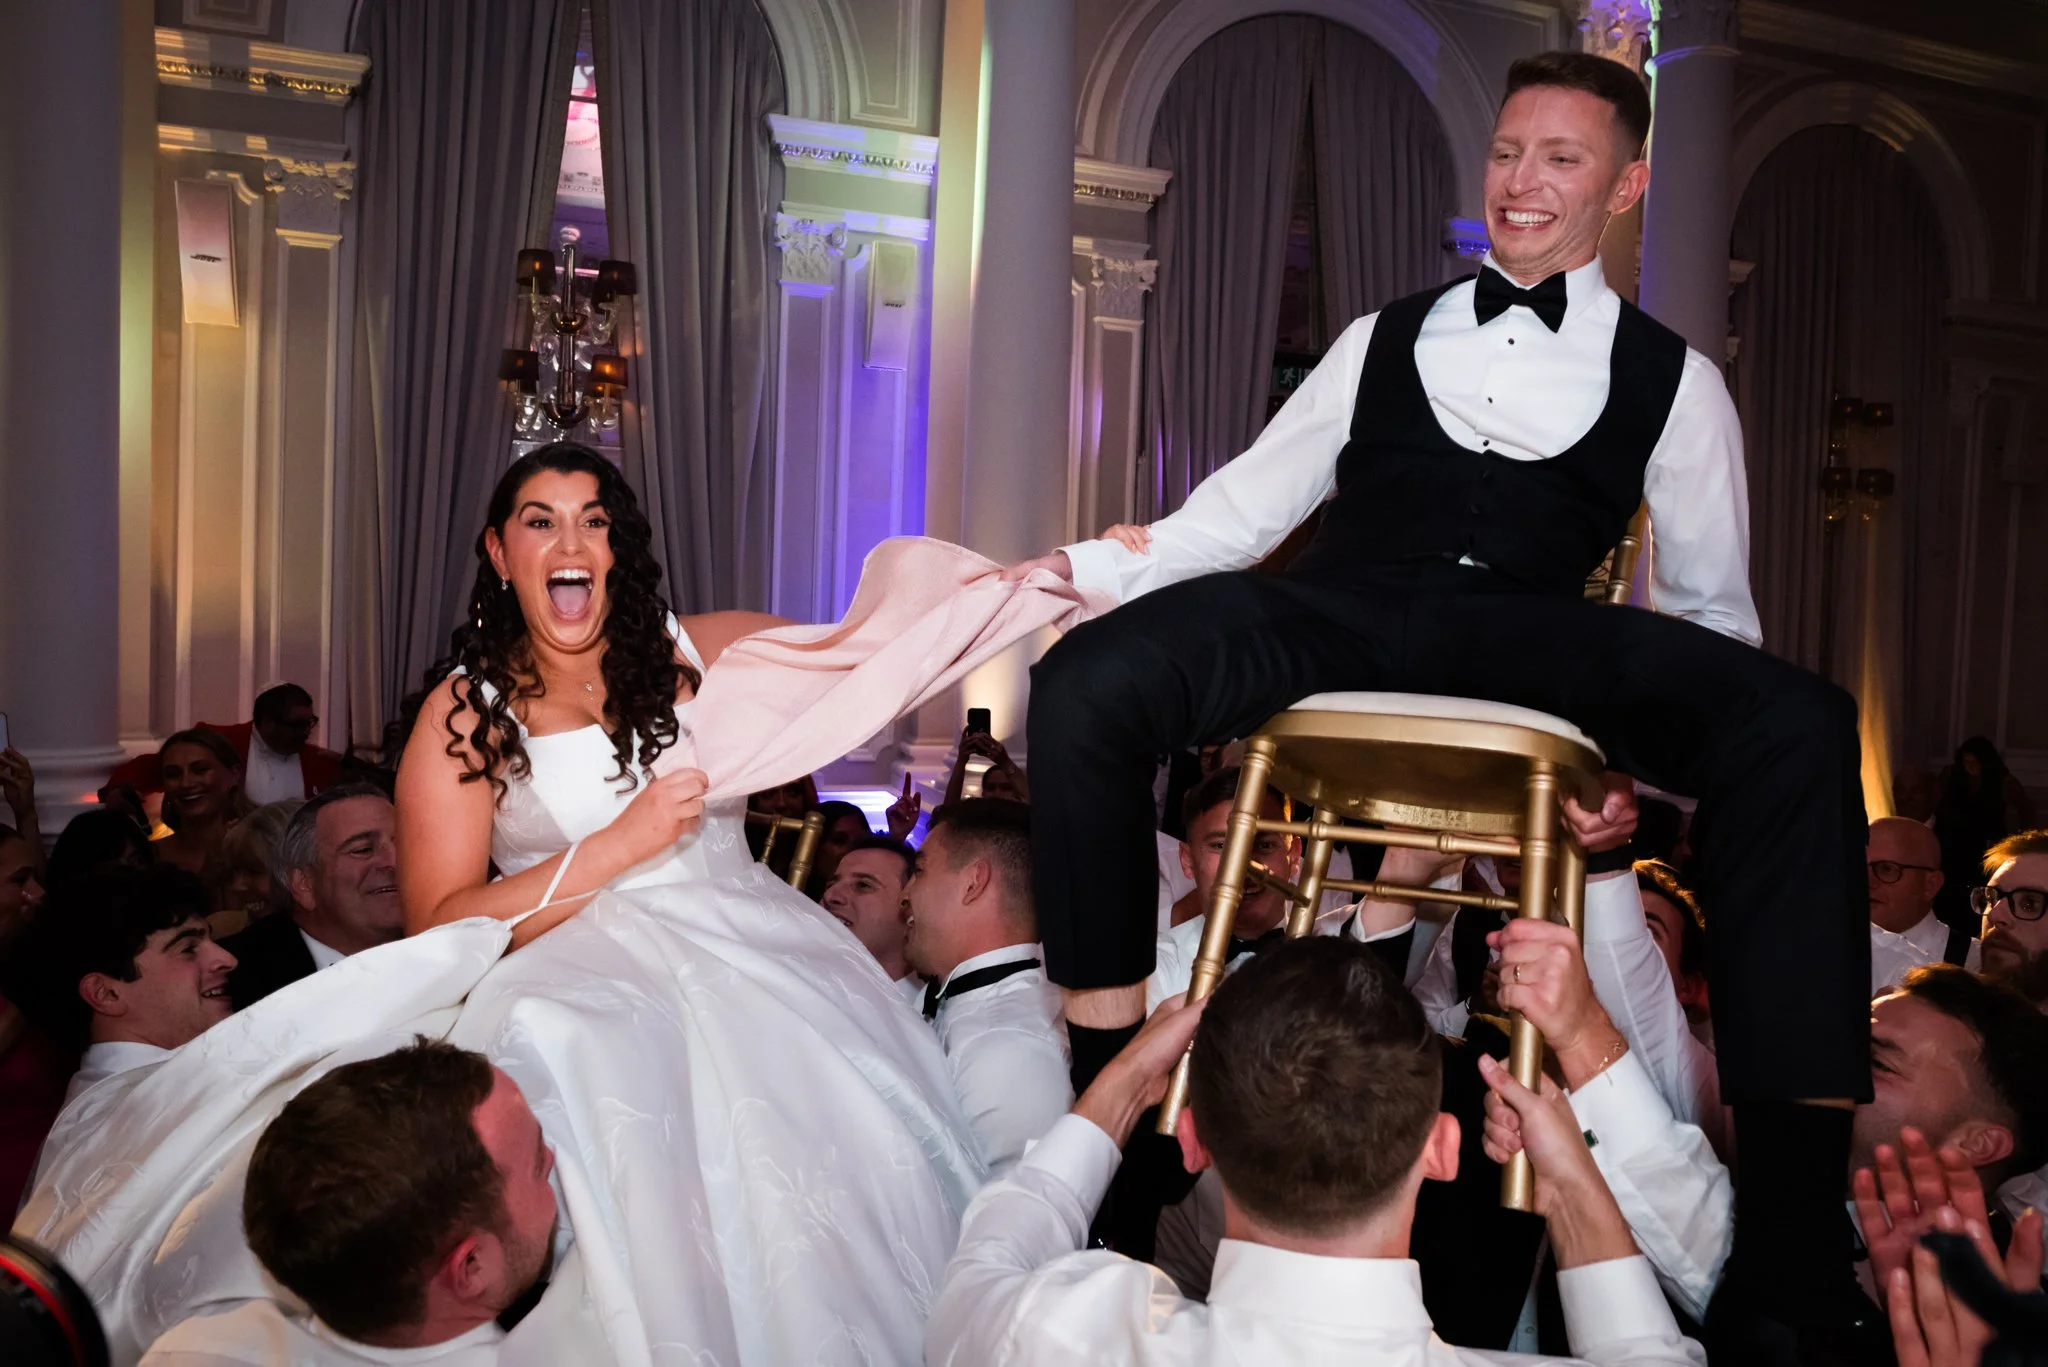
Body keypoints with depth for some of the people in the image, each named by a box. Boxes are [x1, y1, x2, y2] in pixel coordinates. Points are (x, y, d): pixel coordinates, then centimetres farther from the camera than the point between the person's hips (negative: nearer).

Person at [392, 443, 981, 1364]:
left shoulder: (705, 651, 12)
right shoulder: (464, 715, 7)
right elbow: (438, 931, -1)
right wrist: (621, 844, -9)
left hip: (756, 947, 2)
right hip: (584, 979, -2)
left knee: (858, 1156, -26)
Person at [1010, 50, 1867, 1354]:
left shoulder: (1672, 378, 19)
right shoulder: (1387, 338, 24)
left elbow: (1711, 608, 19)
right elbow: (1244, 507, 22)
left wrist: (1656, 754, 3)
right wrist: (1094, 563, 8)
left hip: (1528, 639, -1)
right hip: (1338, 614, 1)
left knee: (1797, 723, -31)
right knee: (1087, 683, -30)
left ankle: (1790, 1258, -29)